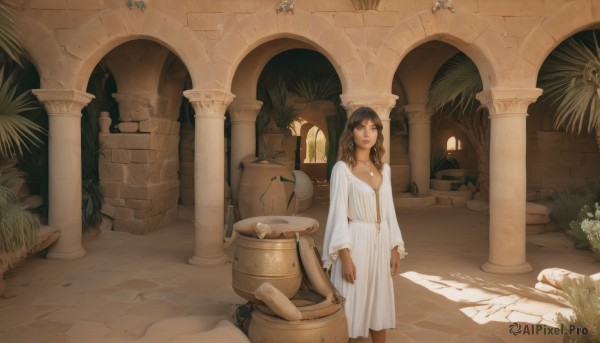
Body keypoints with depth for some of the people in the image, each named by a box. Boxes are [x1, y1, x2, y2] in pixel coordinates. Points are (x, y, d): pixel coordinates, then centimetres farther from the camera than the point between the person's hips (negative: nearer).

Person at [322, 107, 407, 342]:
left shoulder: (383, 169, 8)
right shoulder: (342, 168, -9)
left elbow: (389, 211, 11)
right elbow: (338, 214, -12)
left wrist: (395, 248, 8)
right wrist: (345, 257, -17)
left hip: (380, 242, 6)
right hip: (355, 242, -5)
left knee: (379, 303, 15)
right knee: (351, 305, 5)